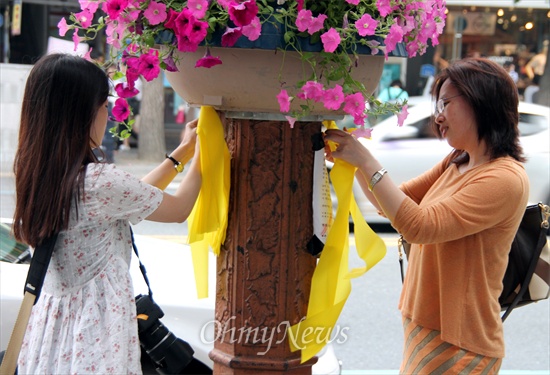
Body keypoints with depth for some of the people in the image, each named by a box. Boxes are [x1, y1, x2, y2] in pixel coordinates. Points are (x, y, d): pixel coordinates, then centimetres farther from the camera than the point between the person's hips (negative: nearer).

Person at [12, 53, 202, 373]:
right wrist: (199, 157, 11)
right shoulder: (100, 181, -23)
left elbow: (130, 196, 13)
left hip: (52, 320, 8)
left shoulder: (36, 174, 1)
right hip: (97, 330, -8)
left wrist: (181, 154, 20)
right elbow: (179, 209, -6)